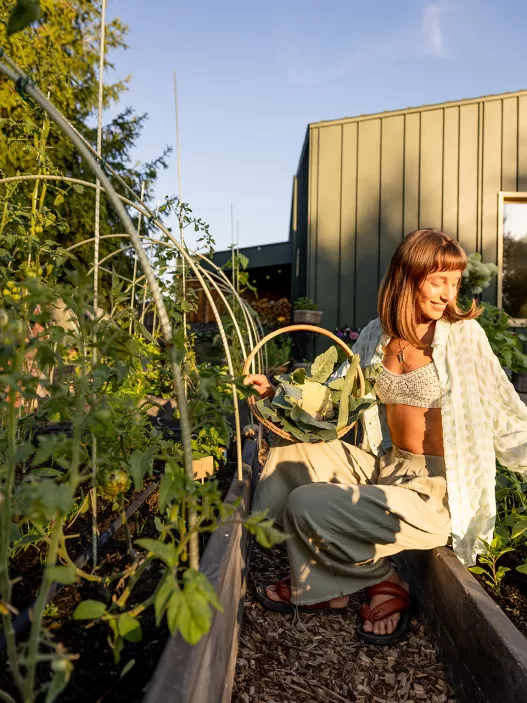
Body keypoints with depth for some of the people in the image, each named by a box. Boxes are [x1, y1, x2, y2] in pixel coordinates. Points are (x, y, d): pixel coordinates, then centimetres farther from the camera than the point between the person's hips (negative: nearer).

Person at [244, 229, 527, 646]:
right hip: (385, 466, 6)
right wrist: (276, 392, 1)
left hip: (435, 488, -6)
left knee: (308, 505, -19)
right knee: (289, 454, 0)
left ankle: (385, 584, 10)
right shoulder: (378, 334, 3)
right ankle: (321, 583, 7)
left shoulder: (462, 334, -10)